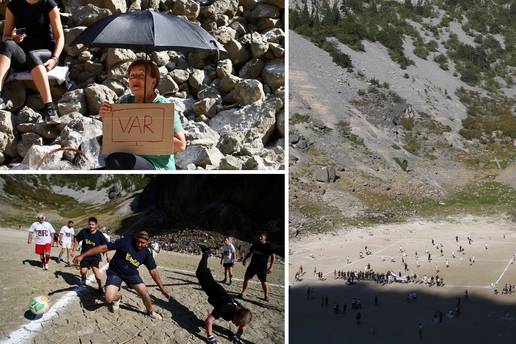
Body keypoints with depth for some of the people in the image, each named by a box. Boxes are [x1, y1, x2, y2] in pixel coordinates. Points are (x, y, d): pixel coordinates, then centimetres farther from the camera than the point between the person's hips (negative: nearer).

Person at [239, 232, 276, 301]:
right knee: (246, 277, 4)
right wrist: (244, 259, 6)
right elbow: (250, 252, 18)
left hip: (262, 266, -4)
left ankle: (266, 295, 15)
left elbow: (273, 256, -11)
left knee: (263, 281, 0)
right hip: (253, 264, 5)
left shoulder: (268, 245, -10)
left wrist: (270, 267, -18)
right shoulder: (255, 244, 5)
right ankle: (243, 292, 16)